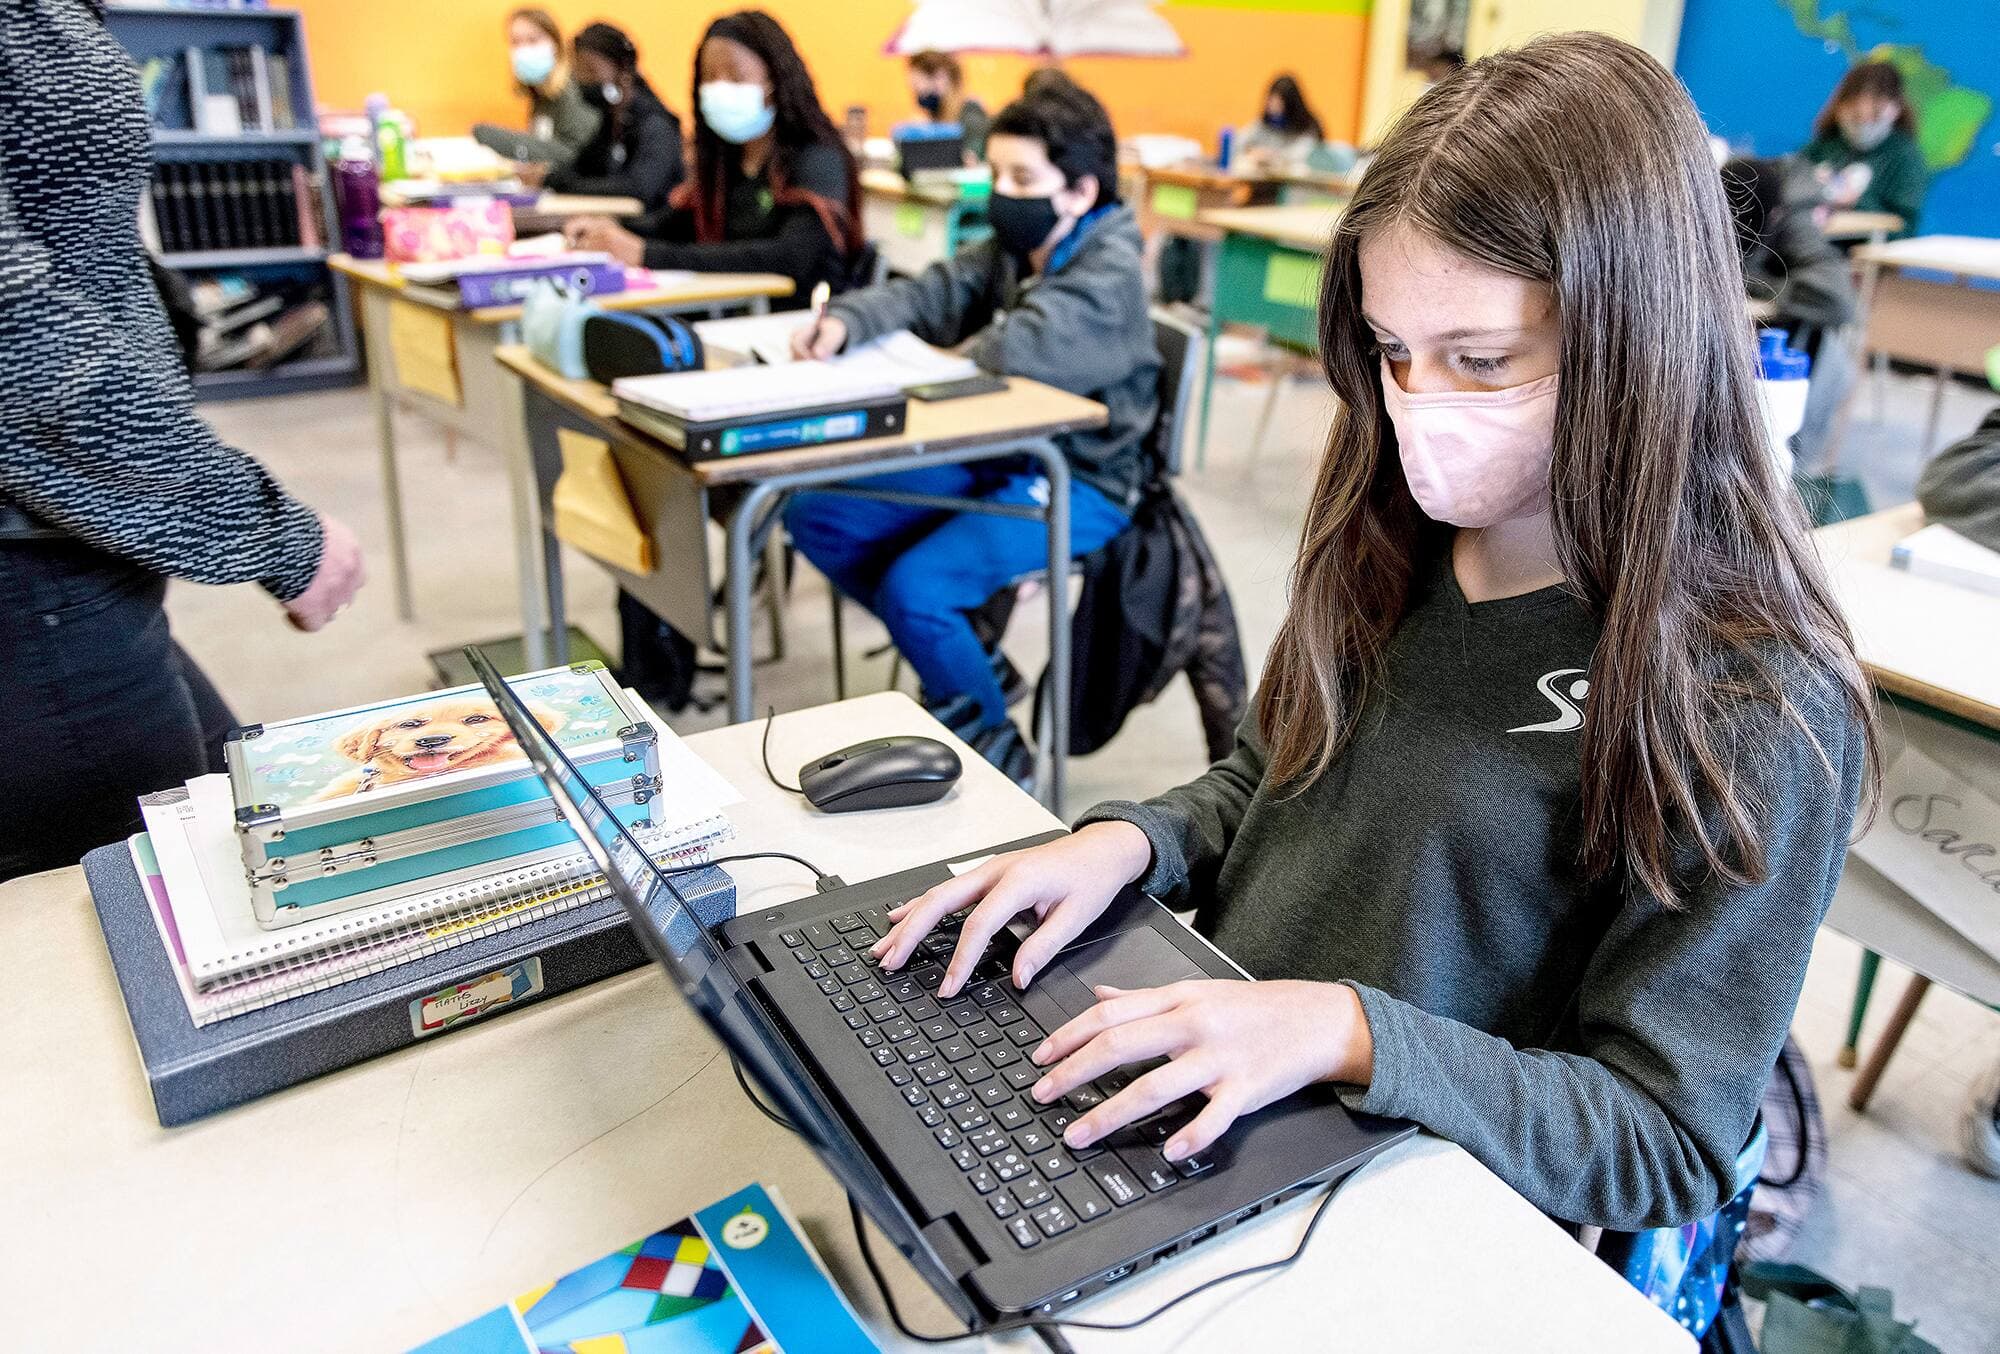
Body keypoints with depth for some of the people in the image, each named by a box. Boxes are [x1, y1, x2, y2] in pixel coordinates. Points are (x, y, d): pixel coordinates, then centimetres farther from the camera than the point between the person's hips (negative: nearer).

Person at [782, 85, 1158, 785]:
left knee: (912, 587, -27)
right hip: (989, 458, 9)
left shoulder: (1110, 271, -16)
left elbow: (1026, 346, -32)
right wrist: (844, 321, -19)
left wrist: (961, 353, -12)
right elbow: (924, 294, 0)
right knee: (814, 515, 2)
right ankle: (962, 654, 13)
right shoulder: (1007, 252, 9)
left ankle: (993, 746, 1)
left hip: (1075, 485, -9)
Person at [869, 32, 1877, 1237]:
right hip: (1198, 1107, 5)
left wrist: (1349, 1033, -27)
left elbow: (1667, 1148, -14)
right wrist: (1128, 842, -8)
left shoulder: (1760, 715, -18)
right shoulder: (1390, 543, -1)